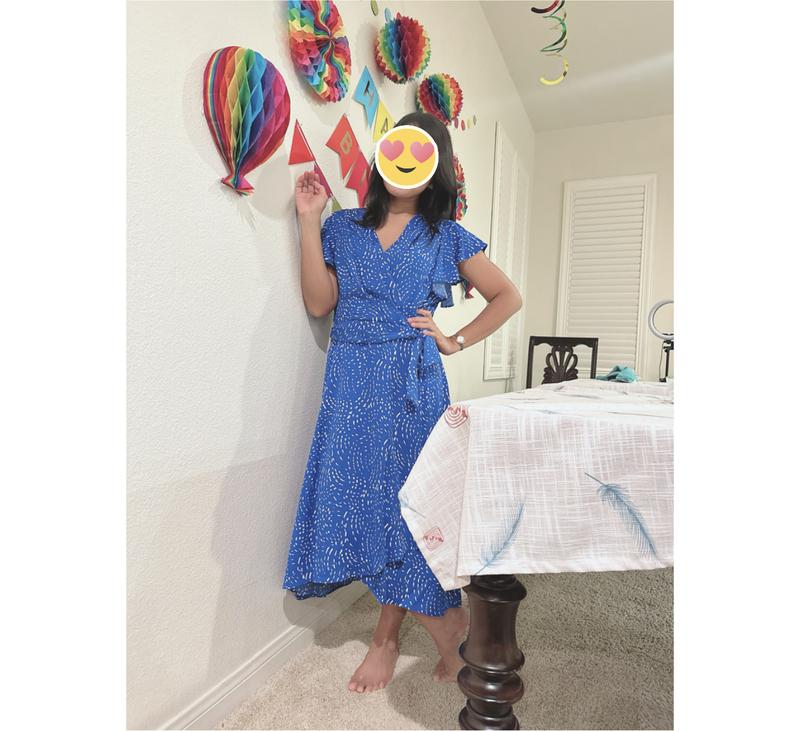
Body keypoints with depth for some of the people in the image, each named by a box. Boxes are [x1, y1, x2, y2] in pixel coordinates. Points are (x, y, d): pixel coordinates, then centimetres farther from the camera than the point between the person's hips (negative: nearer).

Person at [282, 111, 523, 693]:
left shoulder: (446, 237, 6)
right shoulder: (344, 226, 11)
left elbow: (508, 297, 10)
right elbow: (319, 303, 0)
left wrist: (456, 342, 0)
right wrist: (309, 221, -1)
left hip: (412, 385, -2)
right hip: (351, 385, 3)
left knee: (402, 498, 2)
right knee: (362, 498, 5)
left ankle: (388, 635, 24)